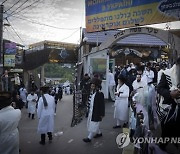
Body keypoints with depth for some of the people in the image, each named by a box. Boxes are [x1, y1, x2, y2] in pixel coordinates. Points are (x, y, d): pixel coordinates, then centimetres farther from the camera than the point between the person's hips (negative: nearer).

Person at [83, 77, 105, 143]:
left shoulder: (100, 94, -20)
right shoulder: (92, 93, 3)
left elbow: (102, 105, -17)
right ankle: (99, 133, 37)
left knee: (94, 125, 1)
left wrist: (102, 114, -15)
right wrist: (89, 109, 17)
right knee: (90, 124, 20)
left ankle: (89, 138, 9)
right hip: (91, 111, 9)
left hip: (96, 113, -9)